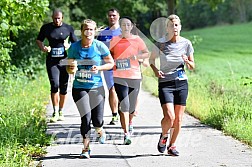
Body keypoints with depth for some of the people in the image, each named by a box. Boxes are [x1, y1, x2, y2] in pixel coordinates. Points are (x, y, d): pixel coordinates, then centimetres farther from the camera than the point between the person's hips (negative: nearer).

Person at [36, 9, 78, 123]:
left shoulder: (68, 28, 5)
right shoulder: (46, 28, 5)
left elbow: (76, 43, 13)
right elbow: (39, 40, 16)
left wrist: (69, 46, -9)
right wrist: (42, 47, -4)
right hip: (52, 61, -1)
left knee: (63, 87, 6)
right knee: (54, 85, -16)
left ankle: (61, 112, 20)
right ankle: (55, 112, -11)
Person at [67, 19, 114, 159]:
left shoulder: (99, 46, -4)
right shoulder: (74, 47, -1)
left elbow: (111, 63, 5)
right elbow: (69, 67, 8)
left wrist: (99, 68, -13)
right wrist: (71, 69, -15)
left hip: (96, 87, 0)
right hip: (79, 88, 0)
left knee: (97, 120, -3)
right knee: (86, 118, -12)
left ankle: (100, 131, 36)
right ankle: (86, 148, 5)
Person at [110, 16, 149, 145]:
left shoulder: (137, 39, 4)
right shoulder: (115, 40, 6)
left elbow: (147, 53, 5)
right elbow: (110, 54, 19)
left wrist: (138, 56, -13)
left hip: (134, 75, 1)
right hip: (119, 76, -1)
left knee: (132, 105, 10)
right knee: (123, 104, -14)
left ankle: (129, 124, 43)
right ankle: (126, 133, -16)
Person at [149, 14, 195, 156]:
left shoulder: (186, 43, 1)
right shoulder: (161, 44, -5)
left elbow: (192, 66, 10)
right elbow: (151, 59, 12)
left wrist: (187, 61, -13)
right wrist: (155, 70, -8)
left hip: (182, 83, 3)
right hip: (165, 84, -2)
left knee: (178, 119, 3)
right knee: (169, 117, -16)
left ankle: (172, 145, 23)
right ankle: (164, 136, 15)